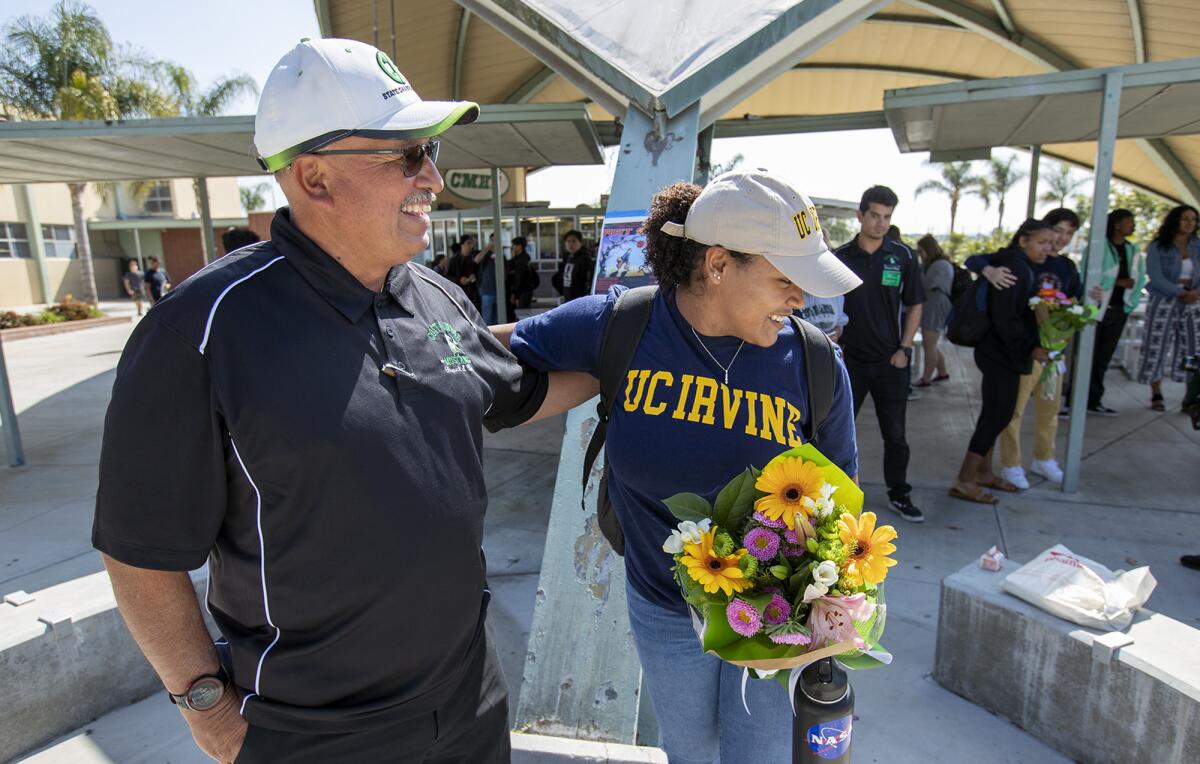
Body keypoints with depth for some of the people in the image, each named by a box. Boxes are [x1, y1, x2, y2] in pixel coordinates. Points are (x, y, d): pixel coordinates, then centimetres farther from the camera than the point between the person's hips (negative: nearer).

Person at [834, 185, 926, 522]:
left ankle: (899, 494, 25)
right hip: (850, 359, 0)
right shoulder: (841, 257, -1)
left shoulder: (903, 256, 1)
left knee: (895, 432, 9)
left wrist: (904, 349, -3)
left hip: (891, 361, 1)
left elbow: (914, 306, 6)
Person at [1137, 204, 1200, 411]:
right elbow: (1156, 278, -9)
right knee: (1157, 347, -2)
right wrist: (1181, 293, -18)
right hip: (1164, 302, -3)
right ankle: (1156, 395, 9)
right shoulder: (1157, 248, 0)